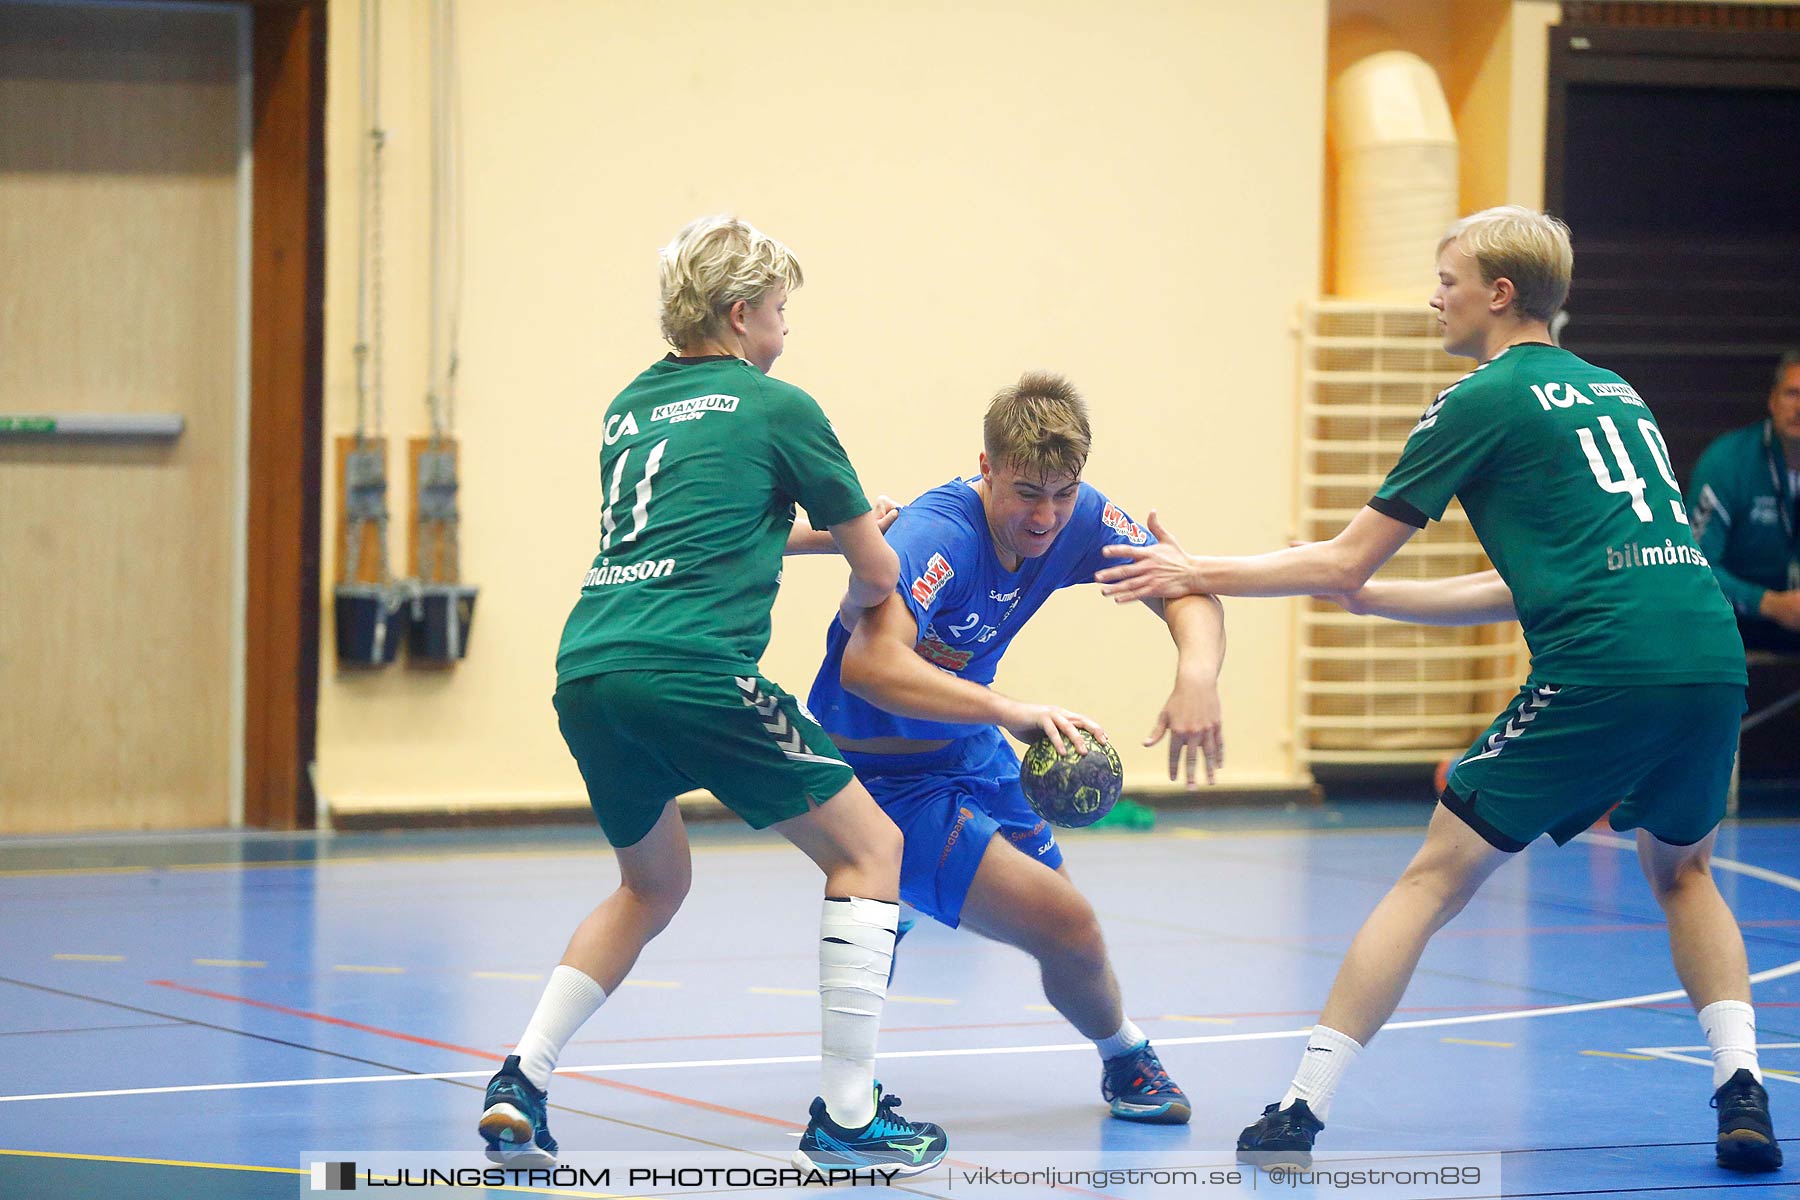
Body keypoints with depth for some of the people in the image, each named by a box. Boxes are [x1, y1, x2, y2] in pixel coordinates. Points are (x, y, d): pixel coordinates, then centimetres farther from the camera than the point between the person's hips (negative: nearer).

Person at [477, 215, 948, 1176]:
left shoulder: (630, 406, 23)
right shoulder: (775, 408, 5)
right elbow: (877, 574, 10)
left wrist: (829, 532, 43)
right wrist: (852, 604, 33)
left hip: (586, 673, 7)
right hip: (690, 669, -7)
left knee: (653, 887, 28)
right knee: (867, 848, 7)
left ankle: (519, 1086, 13)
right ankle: (845, 1115, 1)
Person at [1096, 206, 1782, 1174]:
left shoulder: (1484, 401, 5)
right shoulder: (1614, 392, 26)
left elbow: (1344, 561, 8)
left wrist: (1196, 574, 20)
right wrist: (1369, 596, 35)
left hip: (1601, 674, -6)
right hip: (1714, 659, 7)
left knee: (1435, 877, 1)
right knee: (1681, 872, 29)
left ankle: (1302, 1108, -2)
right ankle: (1742, 1089, 12)